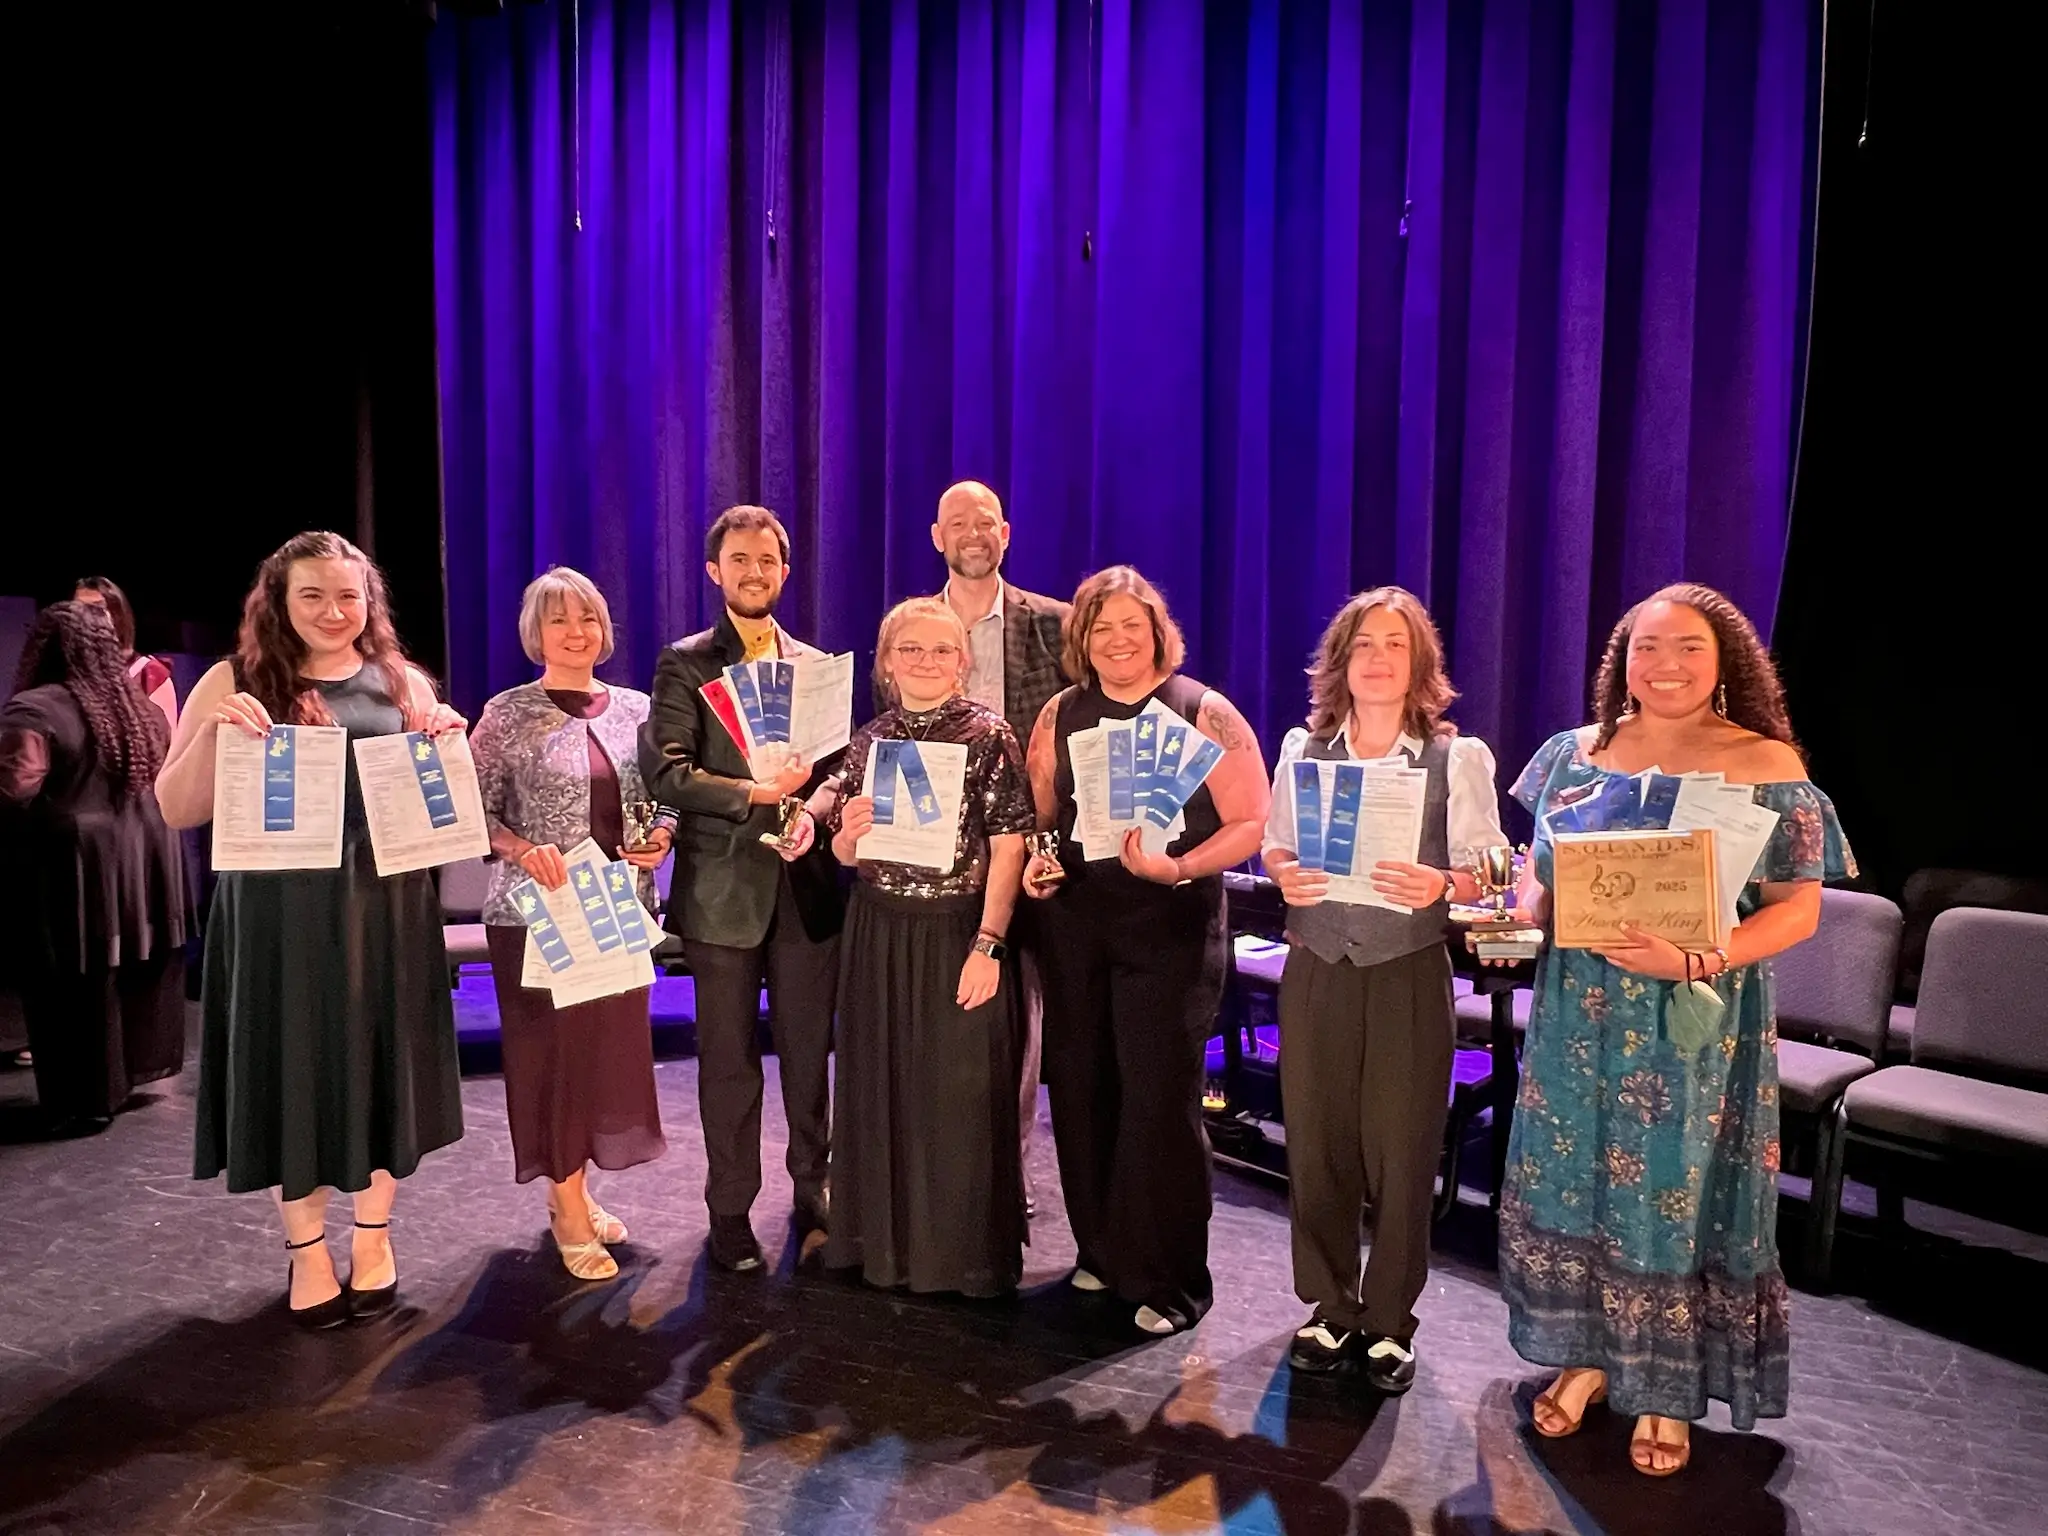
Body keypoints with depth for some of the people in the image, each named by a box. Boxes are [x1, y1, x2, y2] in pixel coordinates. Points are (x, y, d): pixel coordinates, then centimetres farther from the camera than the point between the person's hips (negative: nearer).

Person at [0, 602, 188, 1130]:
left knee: (78, 984, 3)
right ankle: (132, 1068, 31)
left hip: (72, 865, -7)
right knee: (131, 973, 18)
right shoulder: (139, 706, 9)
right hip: (144, 854, 7)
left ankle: (85, 1098, 11)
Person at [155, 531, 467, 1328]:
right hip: (279, 914, -2)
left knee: (378, 1069, 10)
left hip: (384, 909, 2)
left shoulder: (403, 683, 6)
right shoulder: (235, 683, -1)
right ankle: (306, 1248, 26)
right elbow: (176, 811, -3)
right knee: (292, 1074, 7)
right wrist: (211, 732, -19)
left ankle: (373, 1237, 29)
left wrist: (447, 741, -7)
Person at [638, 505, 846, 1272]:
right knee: (728, 1060, 7)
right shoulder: (685, 664, 0)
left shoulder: (817, 664, 11)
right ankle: (730, 1211, 20)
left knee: (808, 1053, 12)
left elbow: (840, 765, 9)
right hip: (723, 889, -2)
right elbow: (666, 773, -10)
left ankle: (814, 1188, 30)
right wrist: (754, 792, -19)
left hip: (805, 886, 3)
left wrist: (812, 812, -11)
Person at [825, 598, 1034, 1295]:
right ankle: (886, 1238, 30)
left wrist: (988, 945, -16)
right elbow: (846, 856, 12)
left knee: (959, 1093, 3)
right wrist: (849, 832, -11)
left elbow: (1008, 847, -10)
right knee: (882, 1087, 12)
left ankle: (964, 1251, 21)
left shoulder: (988, 735, -6)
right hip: (879, 938, 5)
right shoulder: (868, 741, 7)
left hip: (958, 936, -4)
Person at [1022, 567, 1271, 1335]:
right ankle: (1102, 1251, 29)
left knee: (1159, 1101, -2)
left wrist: (1178, 868, -21)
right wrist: (1032, 862, -6)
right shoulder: (1061, 715, 8)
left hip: (1173, 931, -4)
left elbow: (1253, 823, -8)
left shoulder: (1204, 714, -5)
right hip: (1076, 926, 4)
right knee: (1082, 1093, 9)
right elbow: (1038, 814, 14)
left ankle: (1168, 1280, 14)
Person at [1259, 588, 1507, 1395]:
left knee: (1399, 1151, 6)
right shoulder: (1302, 749, 4)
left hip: (1410, 974, -2)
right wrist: (1287, 876, -11)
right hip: (1316, 968, 3)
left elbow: (1485, 872, -3)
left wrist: (1441, 887, -23)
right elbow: (1275, 847, 11)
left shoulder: (1459, 757, -4)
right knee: (1315, 1142, 9)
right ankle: (1331, 1309, 28)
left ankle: (1389, 1322, 25)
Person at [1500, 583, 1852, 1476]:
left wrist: (1695, 960, -24)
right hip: (1581, 1014, 4)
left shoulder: (1766, 765, -8)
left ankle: (1668, 1390, 27)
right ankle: (1587, 1357, 31)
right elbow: (1536, 867, 13)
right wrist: (1532, 905, -10)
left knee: (1675, 1193, 6)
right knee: (1572, 1181, 11)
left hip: (1698, 1022, -3)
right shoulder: (1576, 754, 4)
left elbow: (1798, 906, -9)